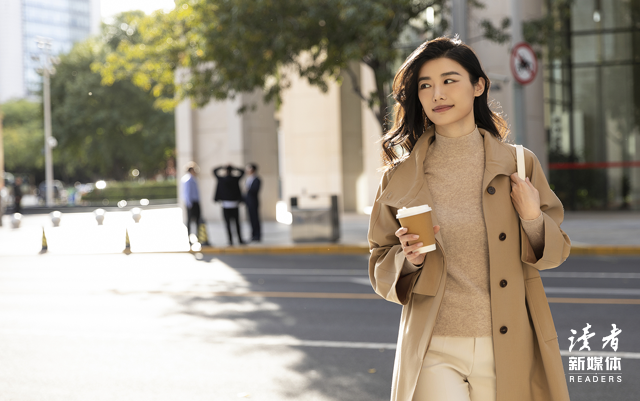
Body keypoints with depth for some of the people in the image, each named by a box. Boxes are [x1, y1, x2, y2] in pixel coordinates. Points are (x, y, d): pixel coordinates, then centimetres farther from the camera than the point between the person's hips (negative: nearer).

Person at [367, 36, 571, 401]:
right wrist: (409, 260, -11)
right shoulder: (400, 176, 2)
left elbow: (554, 254, 11)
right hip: (435, 352, -1)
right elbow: (381, 267, 10)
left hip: (508, 352, 1)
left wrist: (533, 220, -9)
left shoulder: (520, 165, 3)